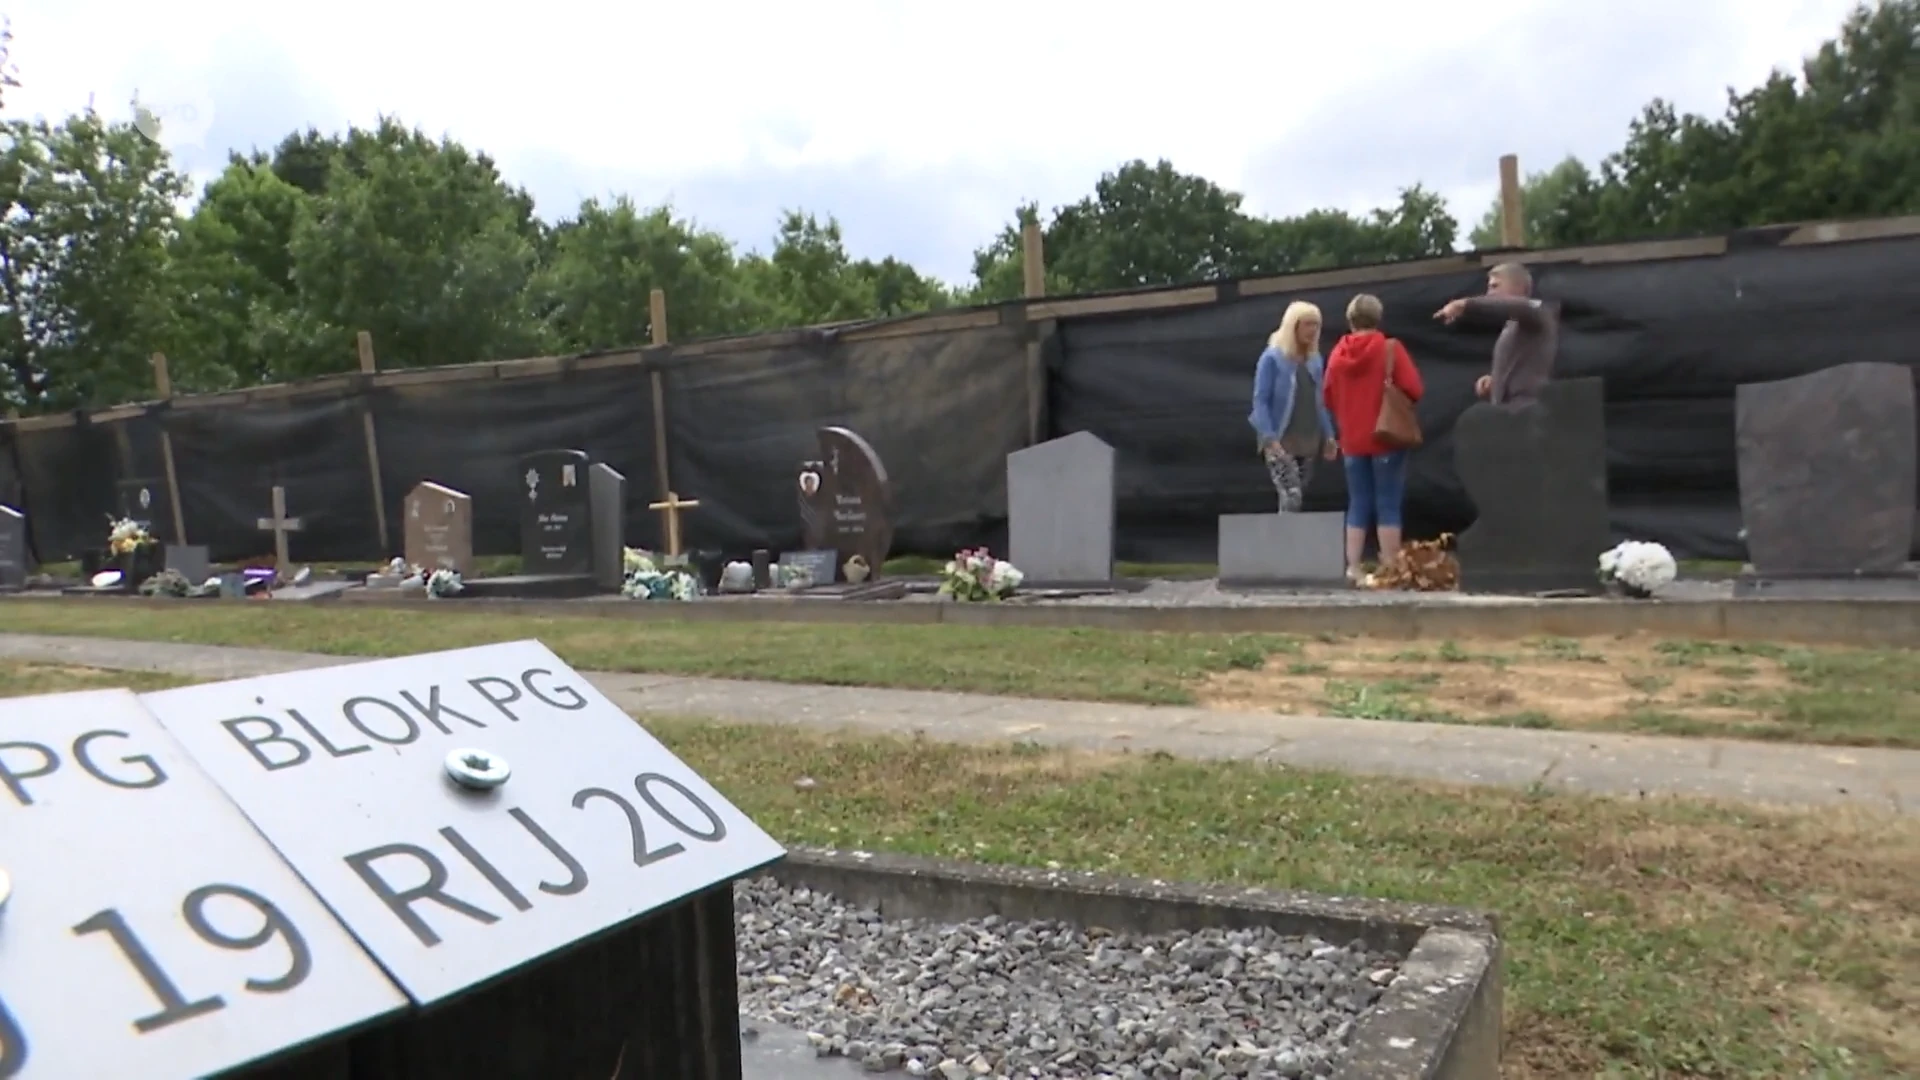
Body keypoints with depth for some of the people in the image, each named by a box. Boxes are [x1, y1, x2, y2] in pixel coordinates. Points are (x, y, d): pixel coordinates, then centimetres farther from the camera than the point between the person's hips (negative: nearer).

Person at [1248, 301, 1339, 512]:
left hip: (1308, 441, 7)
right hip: (1281, 441, -7)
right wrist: (1269, 438, -20)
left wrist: (1328, 435, 11)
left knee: (1297, 497, 9)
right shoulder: (1272, 358, -8)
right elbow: (1260, 401, -11)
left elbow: (1319, 402, 17)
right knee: (1291, 497, -19)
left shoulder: (1315, 360, 11)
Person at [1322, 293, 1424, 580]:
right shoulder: (1390, 348, -7)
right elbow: (1414, 389, -11)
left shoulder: (1337, 353, 4)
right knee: (1388, 505, 0)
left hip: (1352, 441, 4)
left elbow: (1329, 398, 11)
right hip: (1386, 438, -4)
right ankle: (1390, 568, 0)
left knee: (1358, 505, 9)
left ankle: (1353, 568, 6)